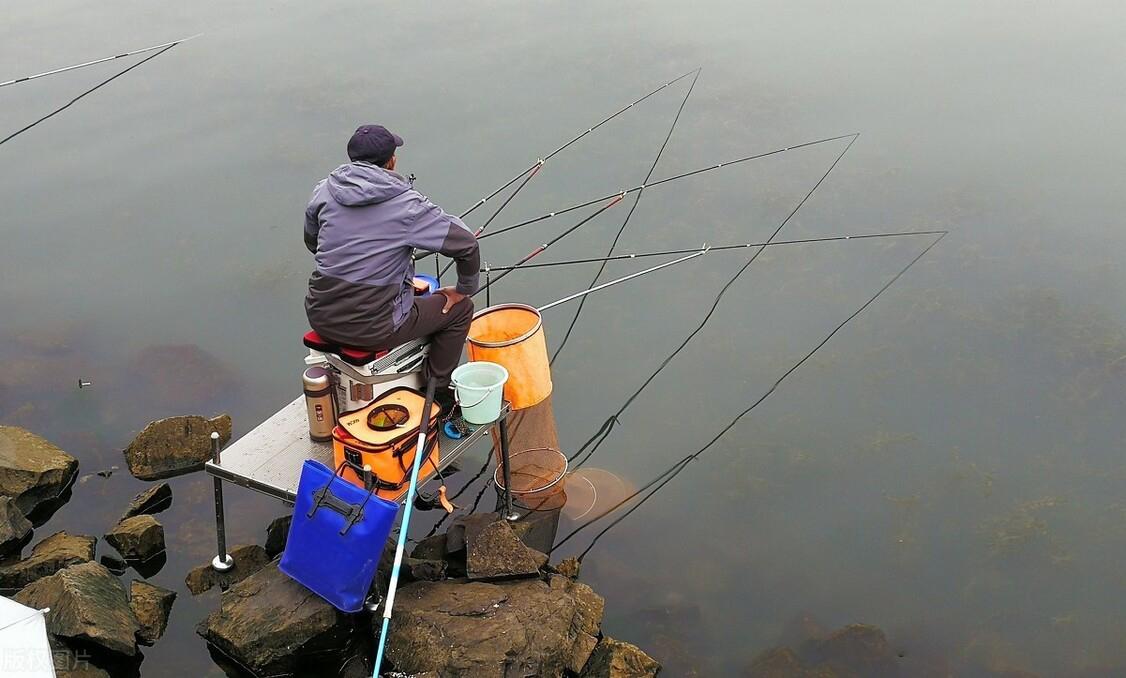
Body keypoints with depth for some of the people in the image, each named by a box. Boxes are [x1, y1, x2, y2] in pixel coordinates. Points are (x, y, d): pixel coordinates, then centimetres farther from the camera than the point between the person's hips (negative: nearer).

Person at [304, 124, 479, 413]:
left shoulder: (323, 191, 2)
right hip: (374, 329, -6)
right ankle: (436, 393, 25)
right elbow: (466, 244, -12)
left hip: (321, 319, 6)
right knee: (460, 307, 15)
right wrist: (465, 289, 6)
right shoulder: (407, 204, -12)